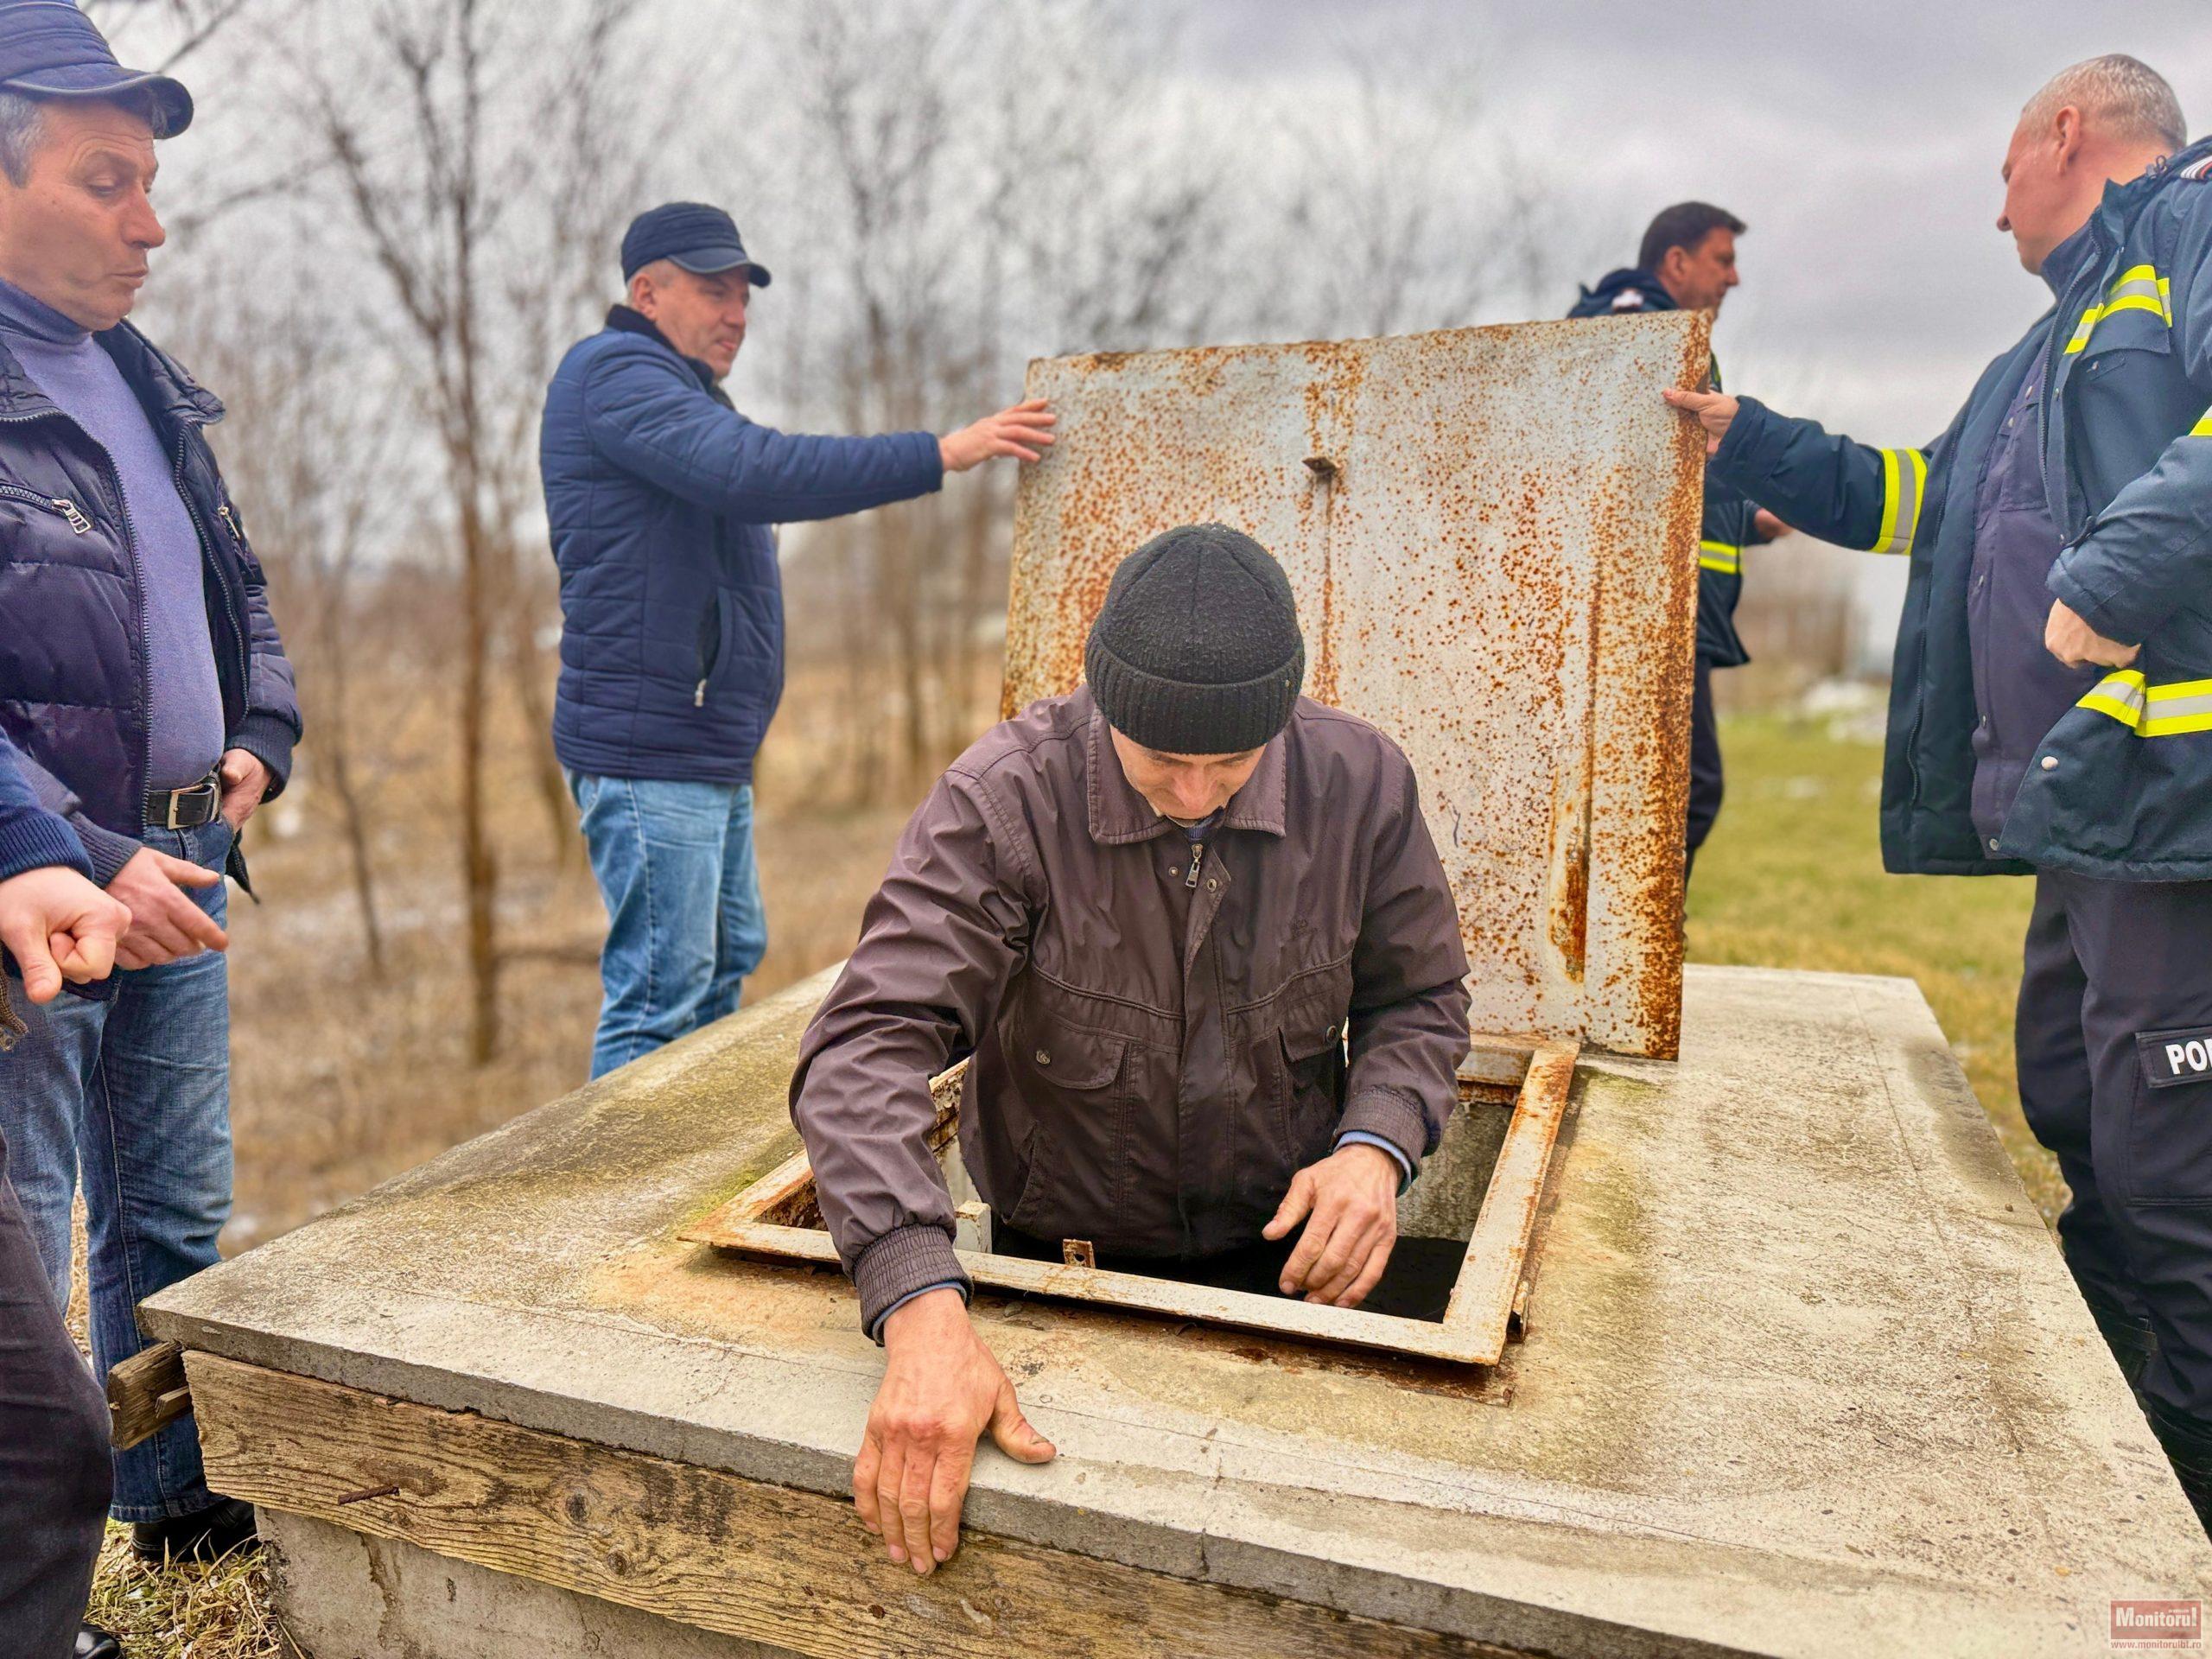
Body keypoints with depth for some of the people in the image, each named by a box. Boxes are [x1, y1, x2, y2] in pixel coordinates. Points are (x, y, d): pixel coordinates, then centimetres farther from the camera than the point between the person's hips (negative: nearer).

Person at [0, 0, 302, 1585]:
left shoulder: (146, 381, 14)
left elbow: (238, 589, 23)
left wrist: (259, 740, 7)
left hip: (178, 873, 8)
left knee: (175, 1221, 18)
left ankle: (175, 1496, 36)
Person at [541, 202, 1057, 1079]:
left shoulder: (672, 389, 24)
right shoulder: (613, 371, -10)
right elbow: (754, 472, -26)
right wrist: (940, 454, -26)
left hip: (711, 748, 11)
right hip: (648, 749, -11)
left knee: (728, 960, 16)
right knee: (661, 992, -8)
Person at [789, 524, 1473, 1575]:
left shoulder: (1361, 781, -10)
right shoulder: (1001, 799, -20)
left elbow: (1417, 998, 6)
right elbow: (868, 1047, -27)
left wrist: (1376, 1145, -15)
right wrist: (923, 1311, -41)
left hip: (1292, 1248, 3)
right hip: (1066, 1260, -2)